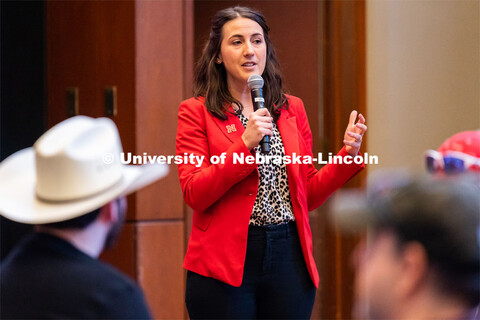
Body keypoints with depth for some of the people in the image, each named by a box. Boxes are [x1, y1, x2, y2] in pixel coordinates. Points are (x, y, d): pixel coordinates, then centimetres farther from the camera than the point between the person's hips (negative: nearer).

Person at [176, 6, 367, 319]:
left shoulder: (293, 109, 12)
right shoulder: (196, 112, 0)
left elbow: (308, 194, 12)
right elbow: (194, 194, -10)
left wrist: (348, 154, -1)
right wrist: (244, 145, -18)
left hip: (289, 258, 4)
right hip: (224, 262, -3)